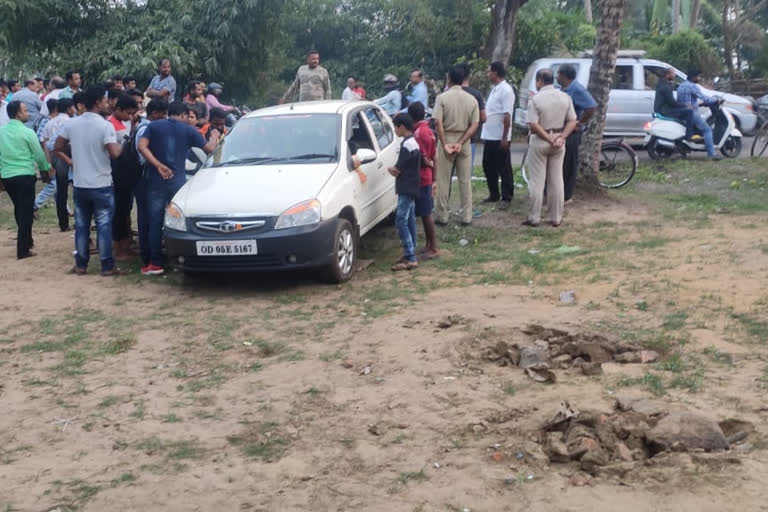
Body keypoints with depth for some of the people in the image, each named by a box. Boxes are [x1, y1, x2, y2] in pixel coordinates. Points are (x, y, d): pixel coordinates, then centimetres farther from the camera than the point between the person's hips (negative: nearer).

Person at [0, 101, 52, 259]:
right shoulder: (27, 132, -11)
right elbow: (39, 155, -6)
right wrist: (47, 167, 14)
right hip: (24, 176, -6)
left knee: (18, 210, 21)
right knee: (26, 212, 1)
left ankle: (26, 240, 34)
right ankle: (23, 250, 1)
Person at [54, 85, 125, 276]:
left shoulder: (71, 124, 1)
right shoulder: (105, 125, -15)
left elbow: (58, 147, 9)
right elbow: (114, 153, -22)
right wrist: (120, 146, -1)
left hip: (80, 185, 5)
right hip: (101, 185, -4)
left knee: (81, 226, 12)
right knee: (104, 226, 1)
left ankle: (81, 265, 17)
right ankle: (107, 266, 5)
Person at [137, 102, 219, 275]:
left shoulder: (154, 126, 5)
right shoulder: (188, 130, 3)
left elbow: (142, 146, -9)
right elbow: (209, 148, 9)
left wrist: (158, 165, -8)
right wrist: (214, 136, 28)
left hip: (155, 181, 0)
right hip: (178, 181, 0)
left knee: (154, 222, 2)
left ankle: (154, 264, 0)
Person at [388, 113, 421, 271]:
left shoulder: (406, 144, -19)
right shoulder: (414, 142, 13)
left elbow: (397, 170, -17)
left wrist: (391, 169, 3)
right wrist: (396, 170, 4)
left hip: (406, 189, -10)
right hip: (411, 187, 10)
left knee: (401, 221, -11)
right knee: (410, 220, 12)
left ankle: (410, 258, -13)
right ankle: (410, 255, 17)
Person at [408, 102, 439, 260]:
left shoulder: (417, 133, -18)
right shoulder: (428, 131, 10)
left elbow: (423, 160, -22)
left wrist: (430, 164, -2)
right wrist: (434, 179, 17)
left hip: (421, 179, -9)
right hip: (427, 178, 9)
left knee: (426, 214, -4)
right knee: (426, 214, 15)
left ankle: (434, 248, 0)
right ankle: (429, 245, 22)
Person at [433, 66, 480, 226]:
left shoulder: (442, 97, -8)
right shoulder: (472, 99, 2)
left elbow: (438, 122, -16)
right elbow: (475, 125, -5)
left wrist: (444, 144, -13)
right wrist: (460, 143, -10)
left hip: (446, 140, -3)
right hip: (464, 142, 3)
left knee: (443, 181, 6)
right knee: (465, 180, 9)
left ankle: (442, 216, 10)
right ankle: (466, 217, 11)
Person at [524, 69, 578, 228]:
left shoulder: (535, 99, -13)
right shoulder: (565, 97, 2)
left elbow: (533, 125, -18)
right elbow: (572, 121, -1)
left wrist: (549, 139, -15)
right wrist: (561, 138, -10)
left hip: (539, 142, -4)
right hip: (558, 142, 4)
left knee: (536, 181, 2)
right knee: (556, 180, 10)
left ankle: (534, 218, 6)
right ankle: (556, 218, 14)